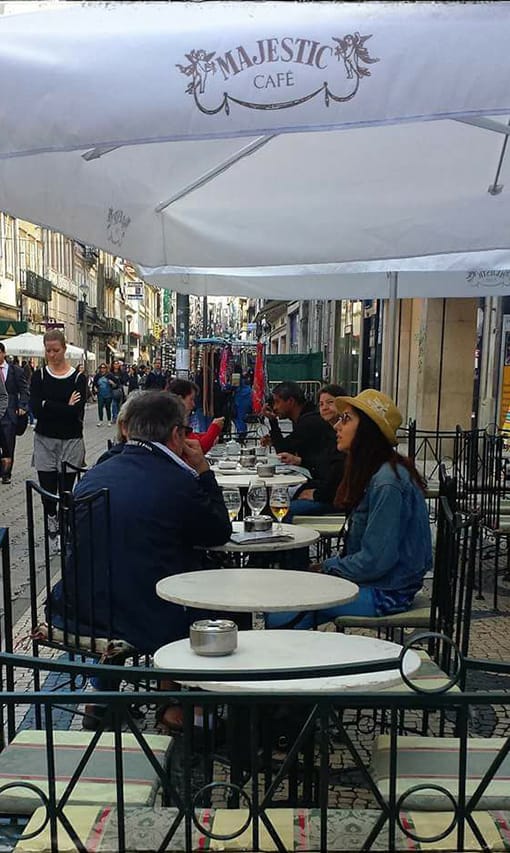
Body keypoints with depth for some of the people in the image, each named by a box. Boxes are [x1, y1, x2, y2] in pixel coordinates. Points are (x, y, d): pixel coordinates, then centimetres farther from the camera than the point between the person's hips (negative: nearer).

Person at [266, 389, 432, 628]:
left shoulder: (387, 483, -23)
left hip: (386, 590, -9)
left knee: (279, 617, -16)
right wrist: (327, 566, 5)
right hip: (368, 580, 9)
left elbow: (375, 560, -23)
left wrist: (328, 569, -10)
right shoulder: (371, 474, 9)